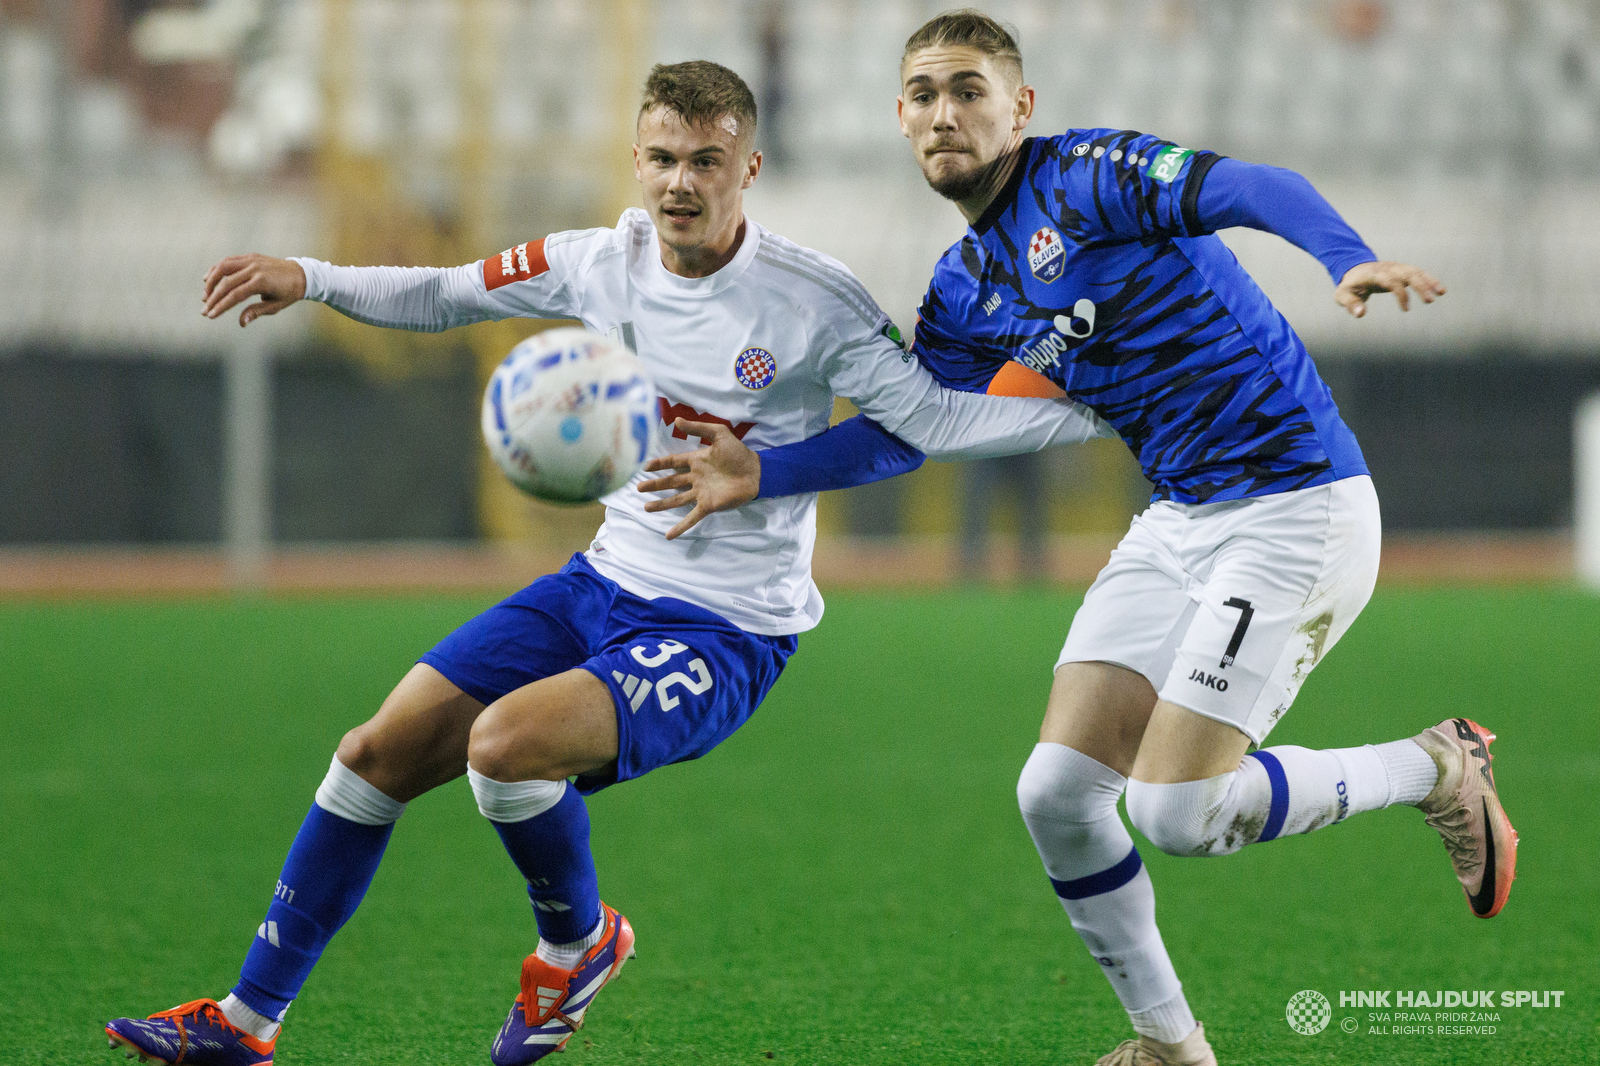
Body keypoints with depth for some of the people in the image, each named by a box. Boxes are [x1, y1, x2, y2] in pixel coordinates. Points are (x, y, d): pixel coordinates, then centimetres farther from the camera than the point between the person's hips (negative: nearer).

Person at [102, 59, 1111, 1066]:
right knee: (380, 755, 1)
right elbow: (443, 295, 14)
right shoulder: (604, 263, 0)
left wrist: (1093, 407, -25)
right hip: (605, 582, 6)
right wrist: (308, 278, 2)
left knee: (504, 742, -30)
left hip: (726, 634, -6)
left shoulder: (812, 301, -16)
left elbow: (934, 418, -13)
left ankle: (580, 943, 1)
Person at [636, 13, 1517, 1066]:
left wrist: (1351, 258, -46)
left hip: (1297, 505, -8)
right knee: (1057, 792, -1)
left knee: (1178, 810, -16)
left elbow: (1258, 189, -27)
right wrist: (762, 473, 7)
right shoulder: (963, 291, 11)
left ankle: (1437, 770, 6)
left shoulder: (1087, 175, -13)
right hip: (1177, 521, 8)